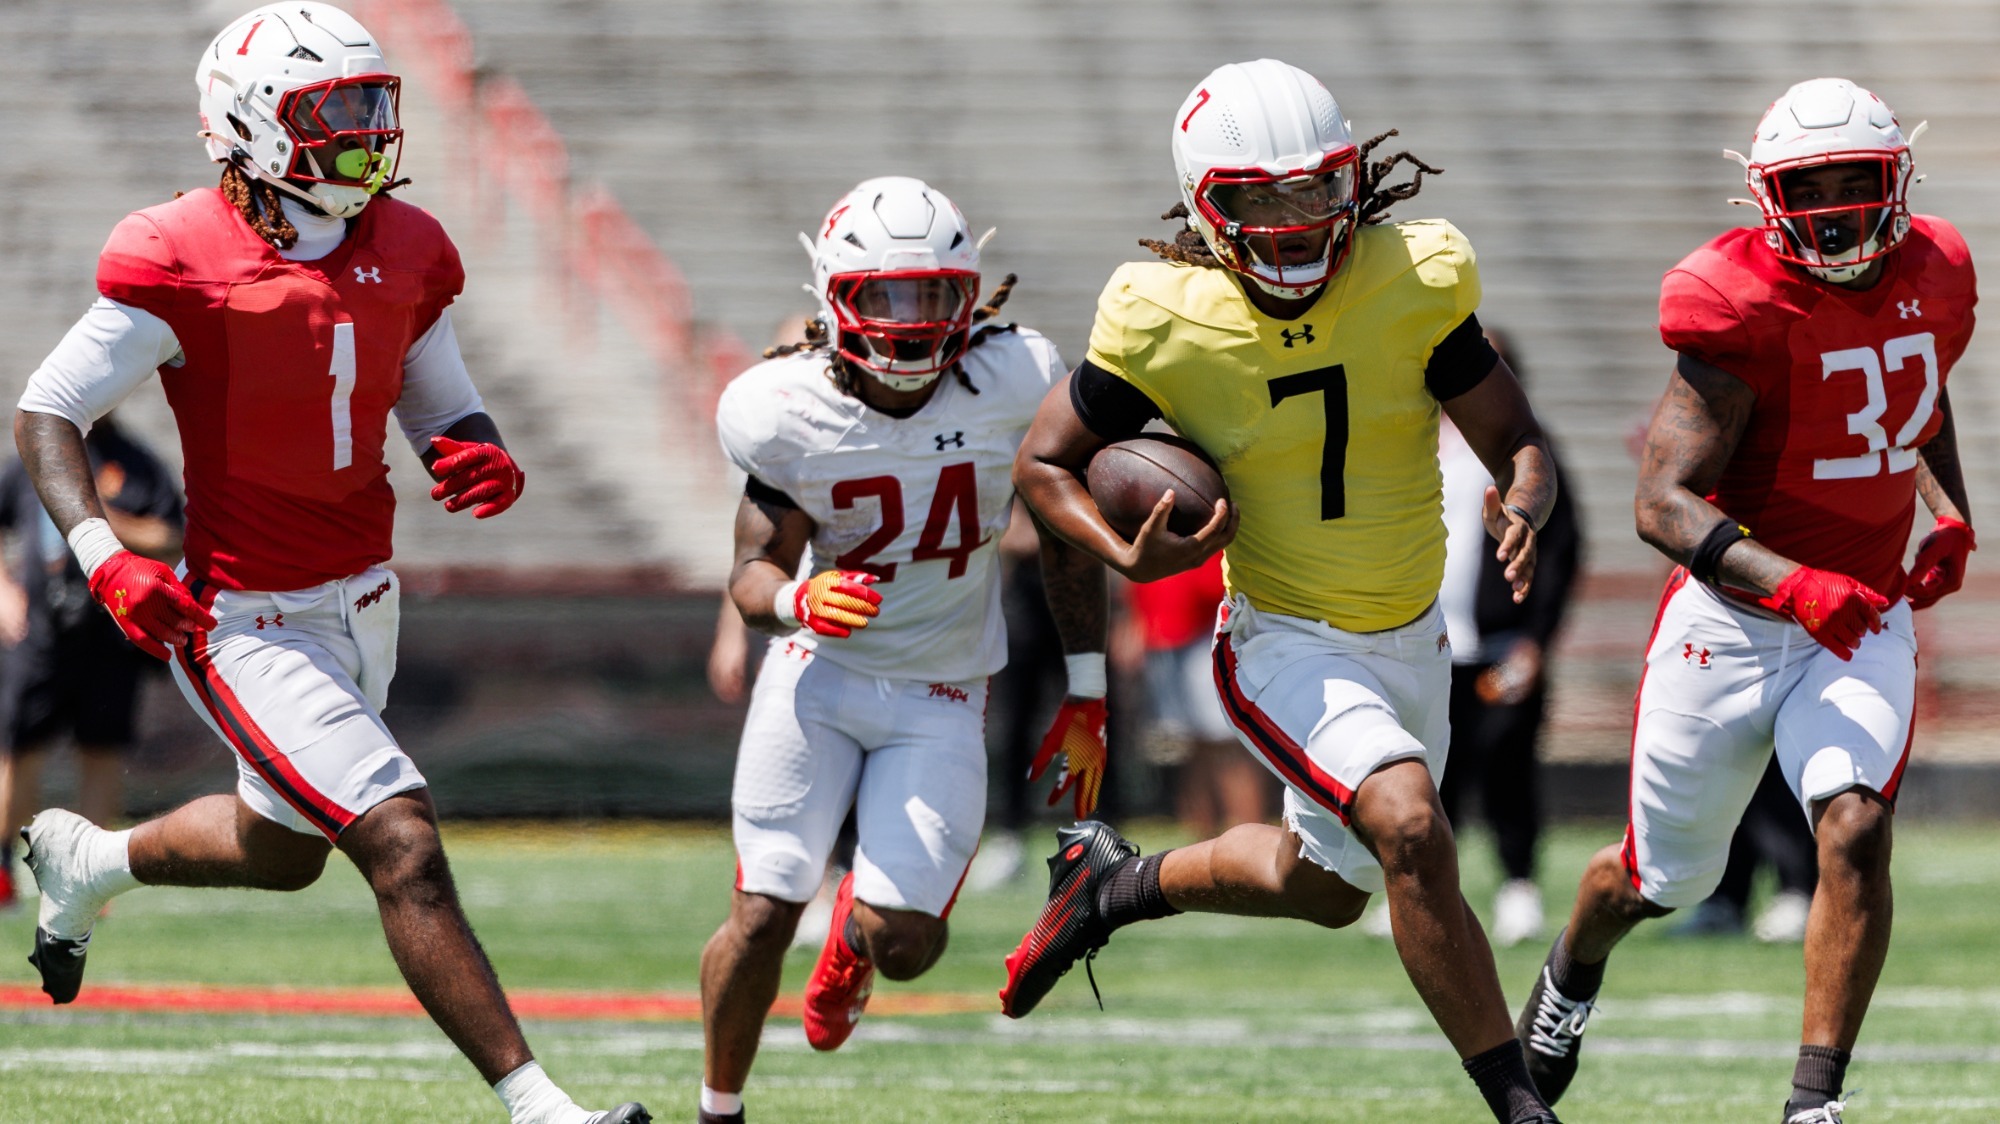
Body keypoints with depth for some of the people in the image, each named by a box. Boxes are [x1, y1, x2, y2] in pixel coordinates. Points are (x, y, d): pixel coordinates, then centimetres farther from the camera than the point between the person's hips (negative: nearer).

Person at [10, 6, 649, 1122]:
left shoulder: (405, 252, 3)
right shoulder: (186, 261, -17)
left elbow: (443, 409, 15)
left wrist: (482, 458, -10)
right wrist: (106, 558, -26)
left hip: (365, 603, 8)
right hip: (247, 623, -8)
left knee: (281, 853, 26)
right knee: (405, 847, -17)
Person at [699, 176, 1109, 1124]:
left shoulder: (1013, 386, -13)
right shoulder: (789, 414, -14)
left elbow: (1065, 538, 1)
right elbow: (752, 576, -9)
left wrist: (1085, 695, 4)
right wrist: (797, 600, -35)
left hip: (940, 700, 1)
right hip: (819, 675, -1)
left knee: (902, 946, -9)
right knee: (763, 915, -11)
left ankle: (856, 938, 32)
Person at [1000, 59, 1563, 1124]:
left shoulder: (1414, 282, -15)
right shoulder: (1164, 325, -18)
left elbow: (1515, 442, -7)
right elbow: (1045, 461, -5)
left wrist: (1522, 508, -31)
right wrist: (1129, 557, -24)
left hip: (1408, 637, 4)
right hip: (1287, 647, -4)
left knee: (1329, 884, 22)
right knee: (1410, 827, -28)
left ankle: (1116, 881, 48)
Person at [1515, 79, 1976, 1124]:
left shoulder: (1931, 278, -1)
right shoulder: (1742, 308, -20)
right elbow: (1663, 501, -24)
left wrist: (1949, 517, 10)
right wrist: (1790, 583, -38)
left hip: (1861, 622, 3)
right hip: (1732, 619, -3)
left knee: (1855, 826, -23)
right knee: (1664, 877, 14)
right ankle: (1572, 973, 50)